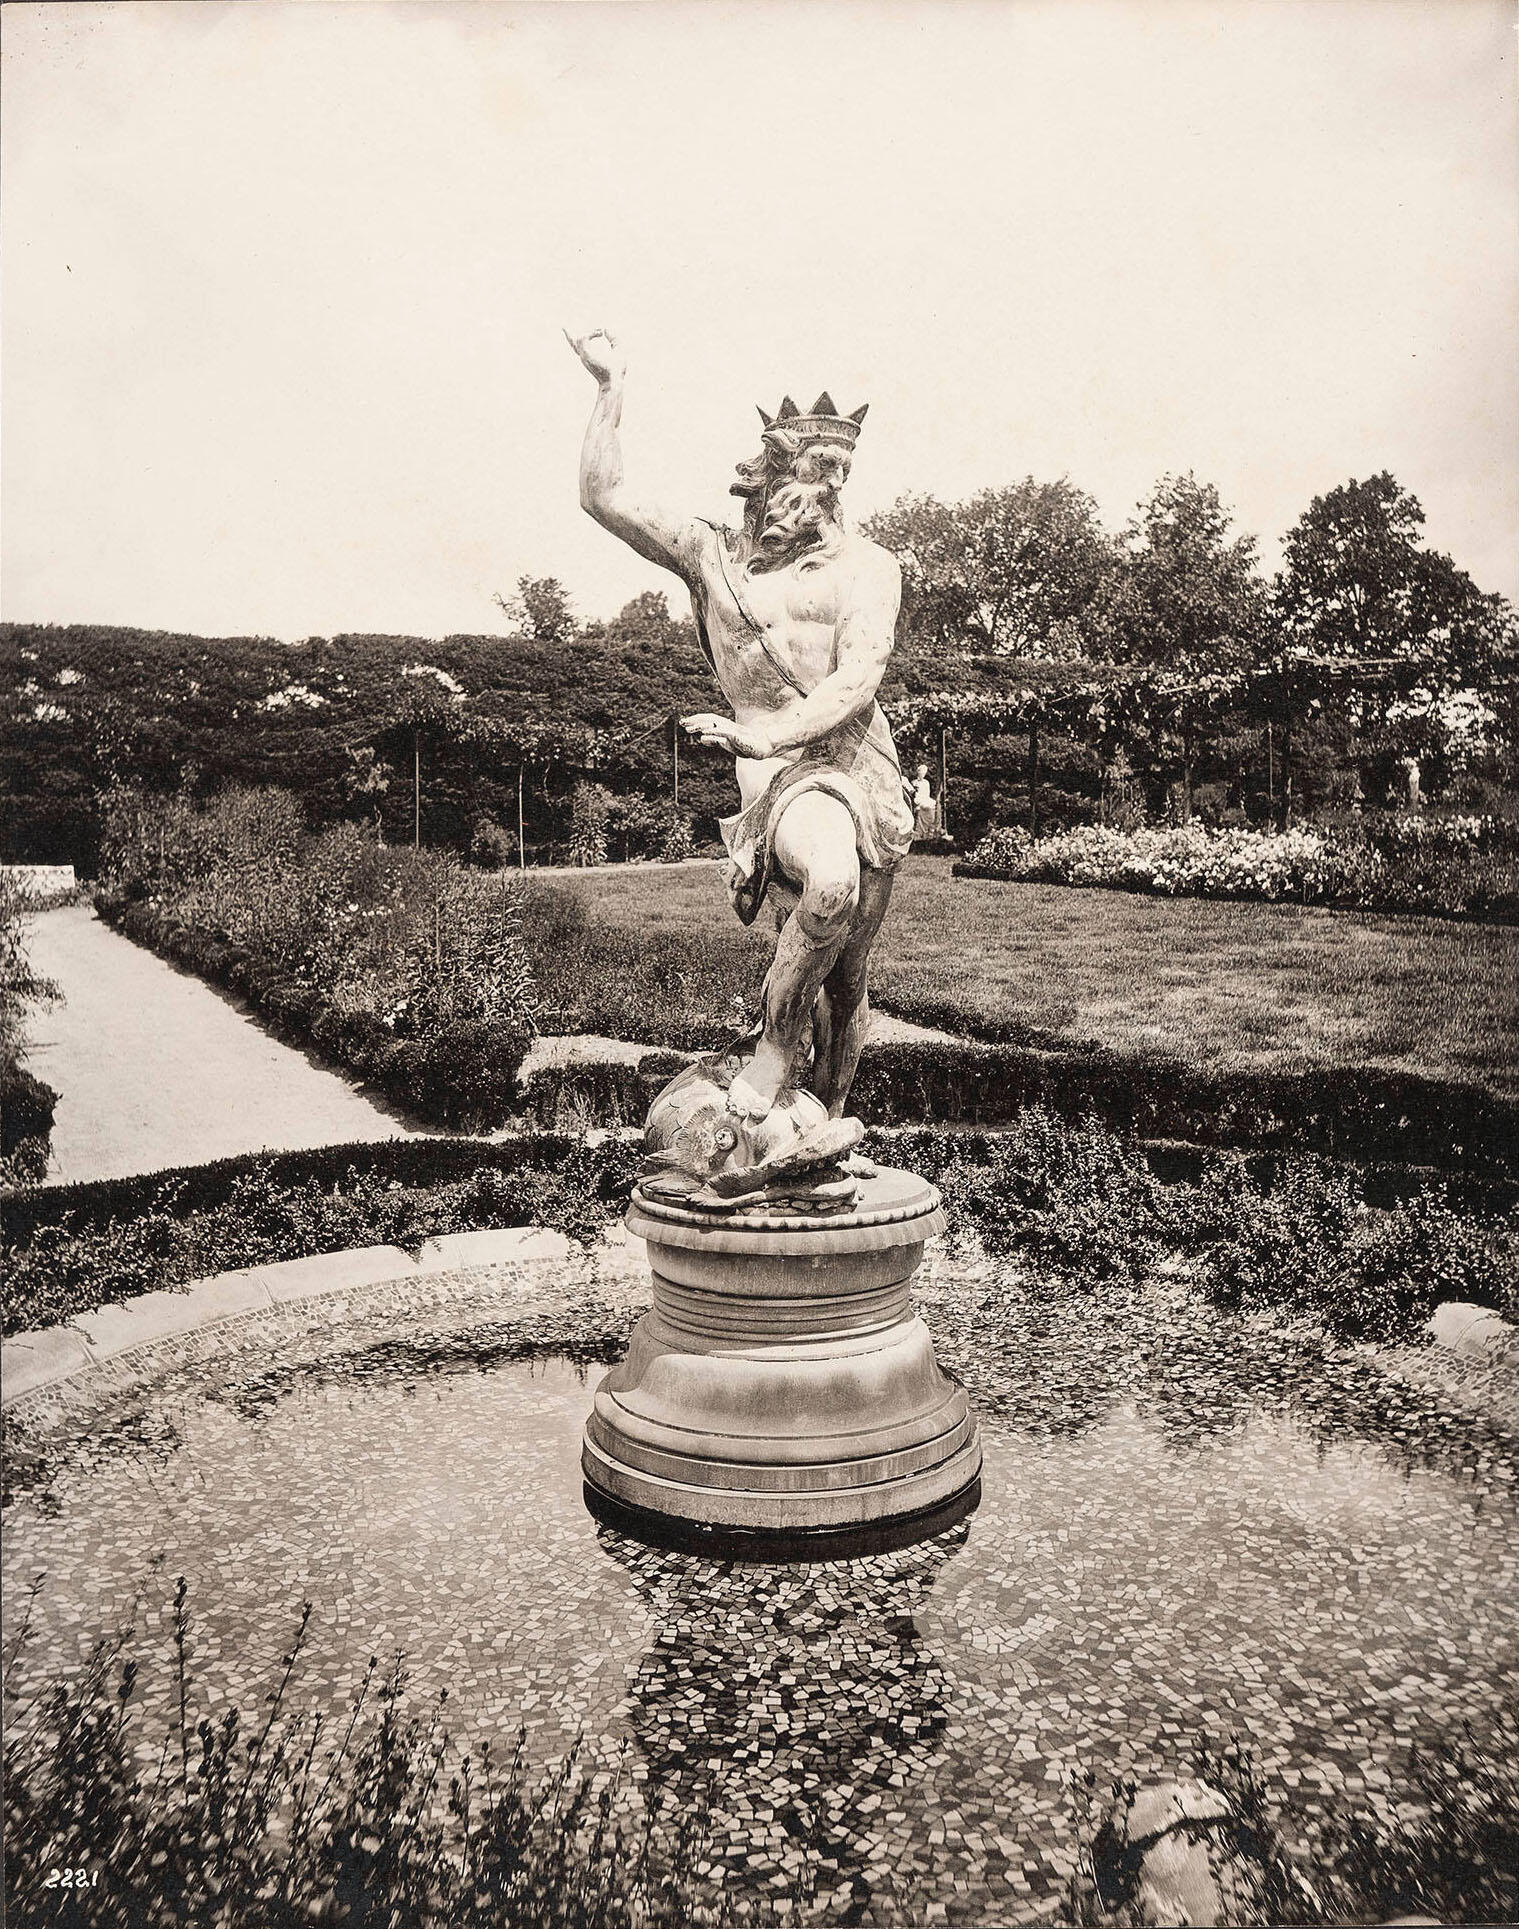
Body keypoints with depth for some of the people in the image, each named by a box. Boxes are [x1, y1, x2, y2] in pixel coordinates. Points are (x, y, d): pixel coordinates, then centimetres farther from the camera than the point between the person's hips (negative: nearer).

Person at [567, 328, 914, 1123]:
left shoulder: (865, 564, 5)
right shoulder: (709, 555, 10)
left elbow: (858, 676, -9)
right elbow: (603, 496, 6)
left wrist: (766, 736, -22)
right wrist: (610, 387, 1)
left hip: (870, 769, 2)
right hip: (783, 779, -2)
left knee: (847, 983, 7)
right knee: (832, 880, -36)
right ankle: (777, 1046, -15)